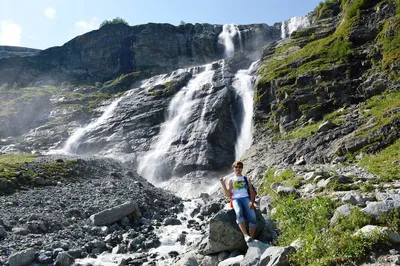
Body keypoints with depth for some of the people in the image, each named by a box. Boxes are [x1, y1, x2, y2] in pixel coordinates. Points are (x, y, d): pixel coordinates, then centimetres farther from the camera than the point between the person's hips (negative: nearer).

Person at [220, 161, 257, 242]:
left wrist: (252, 202, -7)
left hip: (246, 198, 1)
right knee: (239, 213, -36)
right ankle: (246, 235, -46)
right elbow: (228, 194, 10)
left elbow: (252, 191, 12)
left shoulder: (247, 179, 21)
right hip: (236, 199, -1)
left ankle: (252, 239, -23)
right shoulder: (231, 180, 19)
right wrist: (223, 184, -3)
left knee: (252, 216, -26)